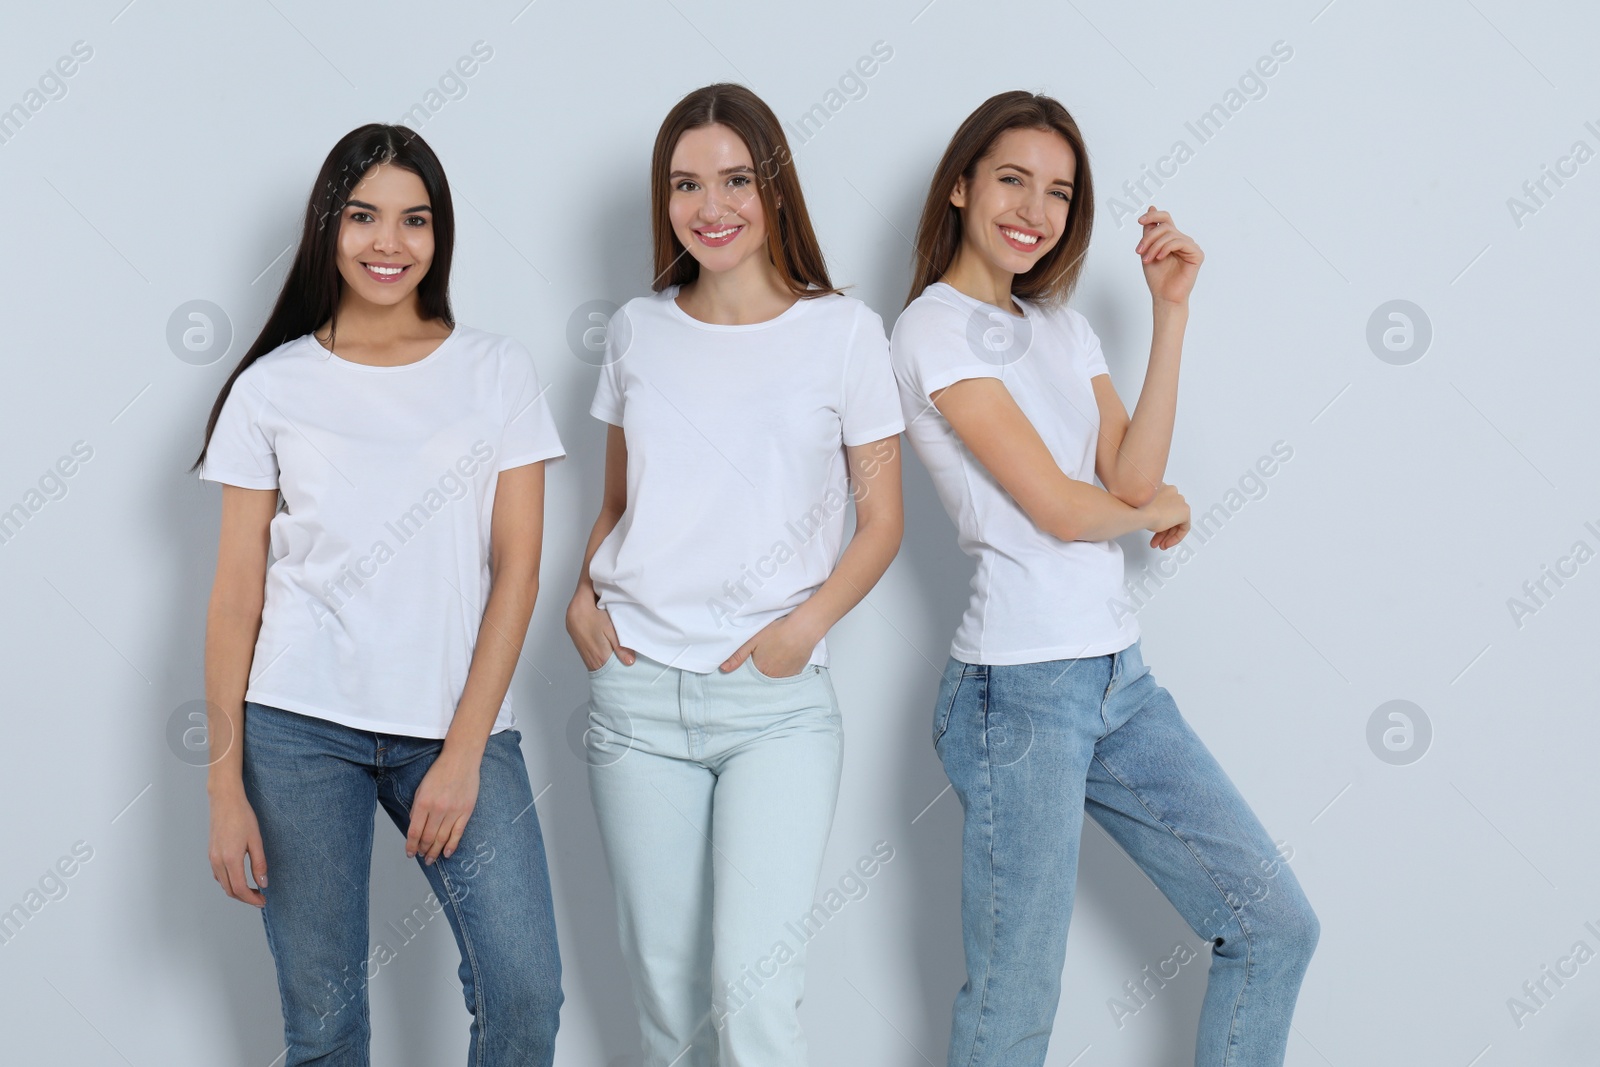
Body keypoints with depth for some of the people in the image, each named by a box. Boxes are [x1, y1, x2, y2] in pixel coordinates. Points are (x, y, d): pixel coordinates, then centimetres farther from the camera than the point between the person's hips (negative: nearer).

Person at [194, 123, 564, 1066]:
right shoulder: (274, 386, 5)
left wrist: (463, 752, -7)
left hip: (459, 722, 0)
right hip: (302, 724, 0)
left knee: (526, 991, -12)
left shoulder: (498, 370, 5)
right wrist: (225, 784, 0)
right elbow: (236, 594, 5)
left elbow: (516, 570, 1)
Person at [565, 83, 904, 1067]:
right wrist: (585, 594, 1)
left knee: (752, 986, -14)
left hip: (778, 700, -3)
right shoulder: (640, 330, 9)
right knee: (665, 982, 8)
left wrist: (804, 625, -12)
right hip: (637, 692, 3)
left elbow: (881, 522, 3)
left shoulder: (843, 331, 0)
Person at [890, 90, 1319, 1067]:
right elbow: (1059, 507, -13)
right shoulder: (935, 329, -8)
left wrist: (1172, 313, -1)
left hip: (1121, 679, 8)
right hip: (1021, 688, -8)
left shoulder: (1063, 327, 15)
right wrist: (1161, 510, 6)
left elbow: (1135, 479, 0)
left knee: (1275, 928, 9)